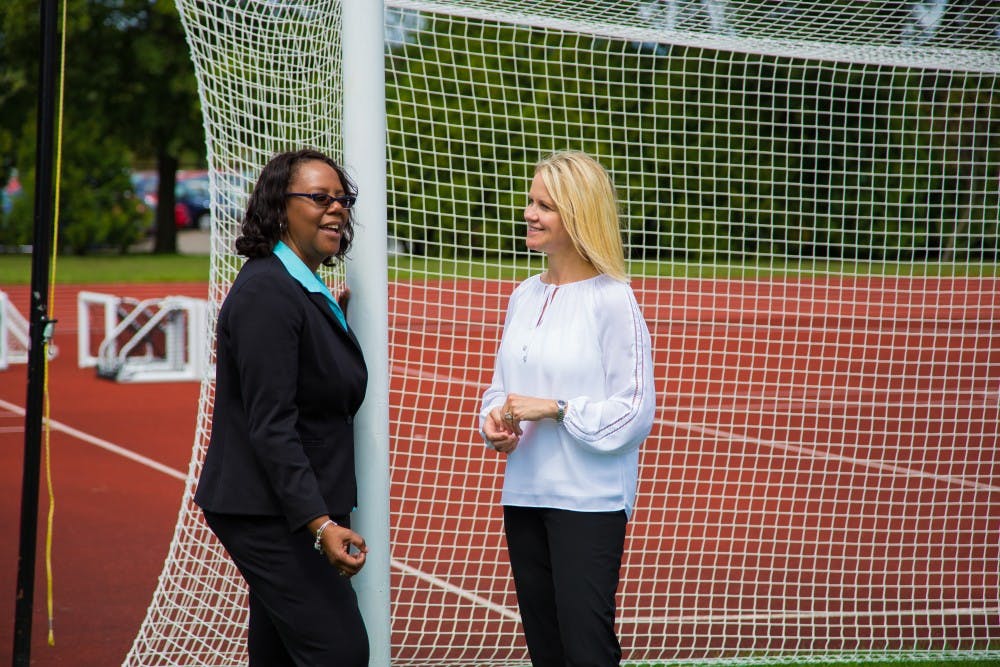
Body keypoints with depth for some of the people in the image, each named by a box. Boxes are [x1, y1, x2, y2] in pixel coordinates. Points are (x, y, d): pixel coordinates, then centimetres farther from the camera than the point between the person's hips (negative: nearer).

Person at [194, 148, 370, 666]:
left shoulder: (307, 290, 14)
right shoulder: (266, 292, -16)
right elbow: (270, 425, -22)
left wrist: (338, 315, 13)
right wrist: (320, 524, -28)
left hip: (285, 511, 10)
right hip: (267, 512, -10)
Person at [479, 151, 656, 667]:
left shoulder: (611, 300, -10)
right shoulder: (524, 296, 10)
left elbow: (634, 411, -12)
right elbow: (501, 385, 18)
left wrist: (554, 408, -18)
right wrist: (494, 420, -3)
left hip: (589, 500, -7)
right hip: (524, 493, 7)